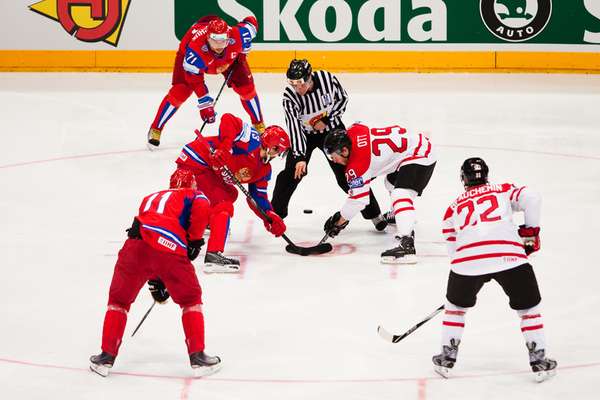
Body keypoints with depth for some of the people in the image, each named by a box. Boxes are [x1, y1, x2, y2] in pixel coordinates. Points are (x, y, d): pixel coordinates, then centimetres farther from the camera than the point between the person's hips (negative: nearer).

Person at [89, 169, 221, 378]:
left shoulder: (150, 198, 39)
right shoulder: (193, 195, 24)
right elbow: (202, 208, -4)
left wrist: (156, 282, 46)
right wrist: (195, 240, 10)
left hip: (135, 244, 4)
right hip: (170, 247, -4)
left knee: (119, 299, 21)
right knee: (191, 299, 16)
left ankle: (107, 356, 18)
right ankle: (198, 356, 12)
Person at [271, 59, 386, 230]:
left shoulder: (327, 78, -25)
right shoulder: (290, 95, -27)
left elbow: (342, 98, -7)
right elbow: (294, 127, -30)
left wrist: (326, 119, -18)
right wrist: (300, 157, -37)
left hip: (332, 129, 0)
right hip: (304, 133, 0)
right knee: (292, 173, -9)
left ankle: (373, 213, 9)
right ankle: (275, 213, 7)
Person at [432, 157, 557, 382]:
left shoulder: (453, 208, 29)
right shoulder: (504, 190, 25)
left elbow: (453, 249, 27)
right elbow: (531, 199, 5)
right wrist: (530, 231, 14)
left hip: (467, 261, 1)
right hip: (509, 254, -1)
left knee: (456, 305, 28)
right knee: (528, 307, 19)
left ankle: (447, 358, 28)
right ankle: (539, 361, 17)